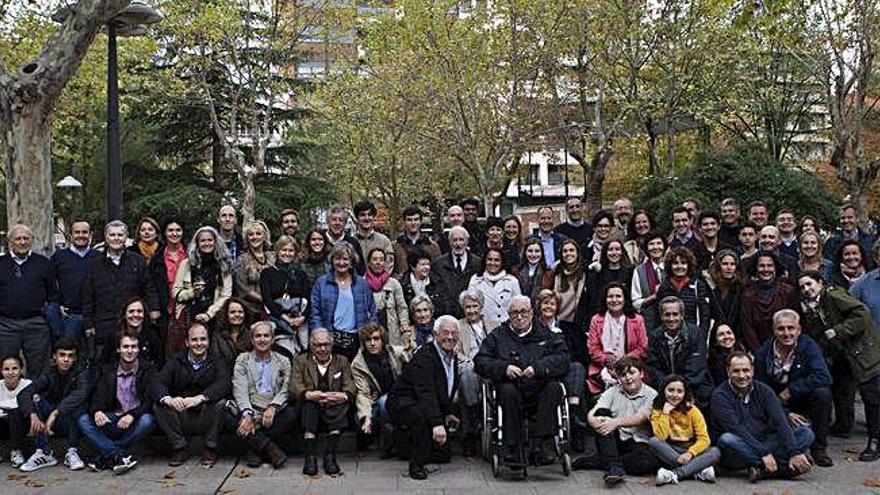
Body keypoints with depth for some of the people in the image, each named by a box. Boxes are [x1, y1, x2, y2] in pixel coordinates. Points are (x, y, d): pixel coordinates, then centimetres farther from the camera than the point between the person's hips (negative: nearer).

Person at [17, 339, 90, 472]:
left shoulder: (82, 372, -12)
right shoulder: (49, 372, -4)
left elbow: (81, 394, -34)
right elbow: (23, 394, -17)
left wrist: (55, 413, -41)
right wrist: (33, 415, -36)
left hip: (75, 423, -3)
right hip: (54, 425, 4)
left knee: (77, 404, -31)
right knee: (35, 399, -18)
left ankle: (72, 452, -24)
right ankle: (44, 453, -20)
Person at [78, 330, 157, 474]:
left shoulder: (148, 370, -1)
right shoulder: (108, 371, 9)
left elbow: (151, 400, -11)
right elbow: (99, 397, -1)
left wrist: (132, 415, -28)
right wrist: (96, 411, -25)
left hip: (136, 418, -3)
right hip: (113, 419, 3)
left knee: (147, 421, -35)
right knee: (83, 420, -20)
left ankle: (108, 455, -23)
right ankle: (120, 455, -29)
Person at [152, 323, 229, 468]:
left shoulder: (217, 362, 2)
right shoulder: (175, 362, 8)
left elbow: (223, 384, -19)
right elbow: (158, 382, -8)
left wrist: (200, 398, -36)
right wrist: (168, 399, -32)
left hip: (206, 420, -2)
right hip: (181, 419, 2)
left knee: (220, 402, -30)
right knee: (158, 405, -21)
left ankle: (210, 449, -11)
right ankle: (179, 449, -9)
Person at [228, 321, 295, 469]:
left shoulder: (283, 362, 13)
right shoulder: (242, 360, 10)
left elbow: (285, 389, 2)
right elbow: (240, 390, -3)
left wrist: (273, 407, -19)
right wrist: (247, 414, -21)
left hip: (273, 412, 1)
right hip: (249, 409, -1)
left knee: (291, 415, -30)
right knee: (229, 418, -30)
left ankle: (255, 448, -17)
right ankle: (270, 448, -26)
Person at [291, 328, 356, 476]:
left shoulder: (342, 361, 20)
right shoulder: (301, 361, 16)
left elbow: (350, 387, 5)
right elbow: (294, 387, -1)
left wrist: (344, 396, -20)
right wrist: (309, 394, -24)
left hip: (334, 409, 1)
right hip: (310, 408, 0)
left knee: (343, 403, -31)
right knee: (308, 403, -33)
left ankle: (330, 455, -35)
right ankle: (310, 457, -39)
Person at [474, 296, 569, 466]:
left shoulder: (545, 334, 16)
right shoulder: (498, 335, 17)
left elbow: (562, 359, 0)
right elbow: (480, 362, 6)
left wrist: (537, 368, -16)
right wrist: (504, 368, -11)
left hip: (539, 391, 1)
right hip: (512, 391, 0)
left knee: (554, 387, -29)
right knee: (508, 390, -32)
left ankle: (538, 445, -31)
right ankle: (512, 448, -30)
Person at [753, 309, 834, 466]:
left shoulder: (808, 345, -12)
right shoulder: (763, 354, -10)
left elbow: (823, 377, -26)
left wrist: (791, 390, -25)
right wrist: (786, 414, -19)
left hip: (804, 400, -1)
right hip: (778, 406, 1)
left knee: (822, 393, -30)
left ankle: (819, 448, -13)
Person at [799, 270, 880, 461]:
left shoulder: (833, 295, -16)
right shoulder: (813, 305, 9)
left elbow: (861, 313, -23)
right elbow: (817, 335, 2)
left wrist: (838, 331, -21)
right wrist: (809, 314, -11)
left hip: (864, 348, -9)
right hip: (845, 353, 9)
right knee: (838, 384, 16)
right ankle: (843, 424, 35)